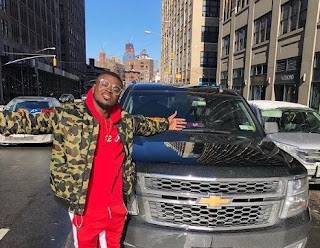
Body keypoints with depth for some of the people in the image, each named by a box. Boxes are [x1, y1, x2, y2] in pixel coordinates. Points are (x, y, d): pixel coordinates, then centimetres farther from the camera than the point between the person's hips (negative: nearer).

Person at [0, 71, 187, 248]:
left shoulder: (126, 121, 1)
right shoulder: (68, 115, -12)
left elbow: (145, 124, 19)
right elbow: (30, 121, -15)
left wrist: (166, 124, 26)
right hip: (86, 209, -3)